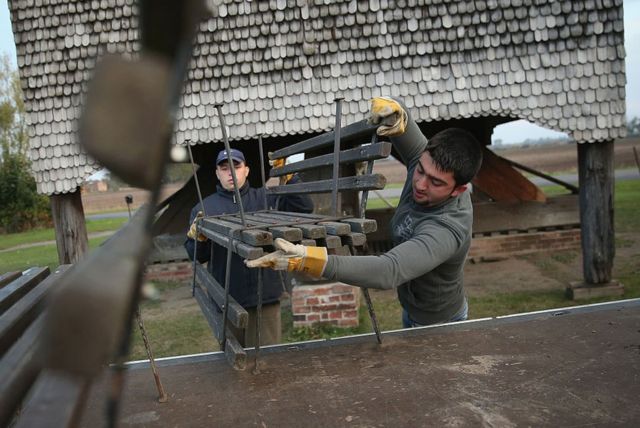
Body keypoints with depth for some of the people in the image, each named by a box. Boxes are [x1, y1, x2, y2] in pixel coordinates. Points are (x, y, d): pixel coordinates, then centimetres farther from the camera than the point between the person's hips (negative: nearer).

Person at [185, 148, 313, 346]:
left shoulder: (265, 198, 6)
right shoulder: (205, 207, 6)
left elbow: (304, 207, -5)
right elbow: (197, 256, 4)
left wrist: (288, 175, -13)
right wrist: (197, 238, -17)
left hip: (264, 295, -1)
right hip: (226, 299, 1)